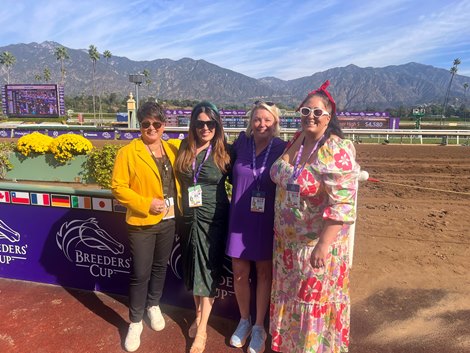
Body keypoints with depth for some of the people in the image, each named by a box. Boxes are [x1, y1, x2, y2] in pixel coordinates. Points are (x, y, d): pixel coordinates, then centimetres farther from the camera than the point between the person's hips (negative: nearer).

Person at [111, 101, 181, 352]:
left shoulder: (172, 151, 4)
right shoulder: (128, 153, -11)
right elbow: (118, 187, -13)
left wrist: (178, 204, 0)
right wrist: (146, 204, -20)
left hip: (169, 220, 5)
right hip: (142, 223, -4)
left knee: (160, 267, 19)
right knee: (140, 274, 4)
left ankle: (153, 306, 42)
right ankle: (135, 322, 24)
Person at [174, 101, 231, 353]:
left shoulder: (225, 152, -7)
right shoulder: (184, 150, 2)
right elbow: (179, 180, 13)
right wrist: (182, 204, 1)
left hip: (214, 219, -3)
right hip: (189, 217, 4)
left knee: (208, 270, 4)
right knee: (193, 268, 15)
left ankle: (202, 329, 16)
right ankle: (199, 315, 35)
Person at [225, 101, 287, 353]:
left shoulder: (282, 149, -7)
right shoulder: (241, 143, -1)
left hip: (267, 221, -2)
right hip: (240, 219, 2)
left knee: (264, 273, 11)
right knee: (239, 273, 9)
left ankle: (259, 327, 31)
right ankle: (244, 320, 35)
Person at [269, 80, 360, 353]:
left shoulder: (338, 151, -20)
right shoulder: (295, 141, 1)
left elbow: (341, 204, -24)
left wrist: (323, 245, -27)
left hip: (318, 240, -7)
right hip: (287, 238, 7)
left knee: (314, 298, 11)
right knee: (288, 294, 22)